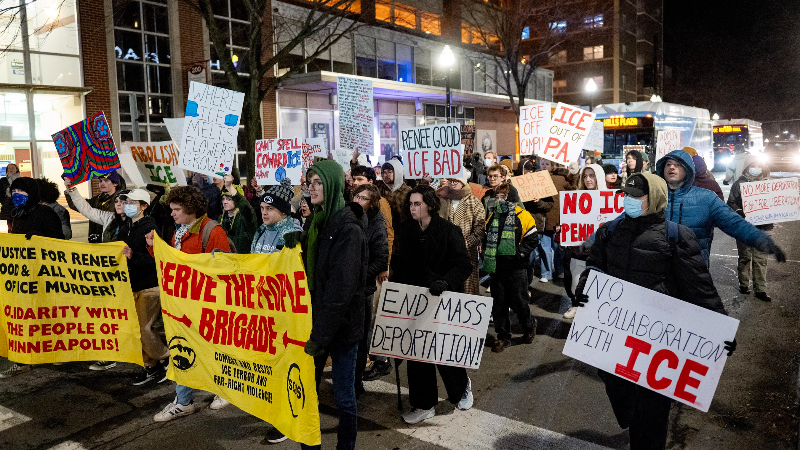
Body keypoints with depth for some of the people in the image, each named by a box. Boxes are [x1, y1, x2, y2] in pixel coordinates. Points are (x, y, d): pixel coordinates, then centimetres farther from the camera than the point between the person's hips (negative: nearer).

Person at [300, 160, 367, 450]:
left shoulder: (348, 228, -16)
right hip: (316, 321, 7)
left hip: (341, 327, -7)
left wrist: (321, 334, -20)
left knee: (343, 398, 8)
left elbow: (341, 288, -20)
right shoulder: (318, 222, 9)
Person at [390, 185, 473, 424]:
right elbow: (400, 262, 14)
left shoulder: (449, 231, -11)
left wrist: (445, 282, -29)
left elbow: (464, 265, -14)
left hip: (441, 300, -5)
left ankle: (462, 387, 37)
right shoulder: (408, 231, 6)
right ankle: (424, 405, 22)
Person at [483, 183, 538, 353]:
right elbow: (486, 239, 20)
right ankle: (503, 337, 19)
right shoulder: (492, 217, 11)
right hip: (497, 267, 5)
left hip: (516, 268, -5)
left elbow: (532, 239, -6)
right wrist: (487, 258, 9)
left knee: (518, 302, 2)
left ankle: (529, 327, 30)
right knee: (499, 304, 7)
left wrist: (519, 254, -13)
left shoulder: (521, 216, -5)